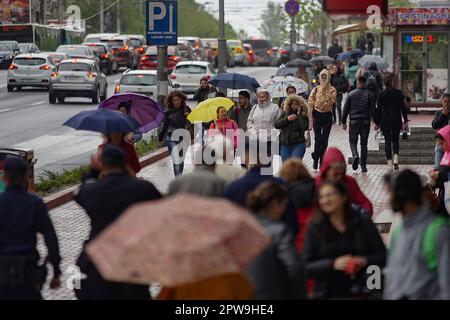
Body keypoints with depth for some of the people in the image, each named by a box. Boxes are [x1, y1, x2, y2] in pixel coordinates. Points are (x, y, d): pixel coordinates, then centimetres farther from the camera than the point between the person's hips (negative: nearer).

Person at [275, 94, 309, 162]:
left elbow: (304, 127, -17)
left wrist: (299, 115, -14)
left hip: (298, 145, -4)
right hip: (285, 145, 4)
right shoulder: (285, 113, 8)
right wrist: (287, 119, -12)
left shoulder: (303, 115, -1)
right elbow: (276, 124, 0)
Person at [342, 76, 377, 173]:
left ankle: (355, 155, -23)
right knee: (364, 143, 8)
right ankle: (363, 165, 7)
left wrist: (344, 122, 8)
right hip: (366, 121, 1)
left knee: (353, 141, 8)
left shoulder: (351, 94, -1)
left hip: (354, 121, -1)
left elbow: (346, 109, 1)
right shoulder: (369, 94, 0)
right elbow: (373, 109, -1)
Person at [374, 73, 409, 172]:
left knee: (387, 141, 6)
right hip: (396, 120, 1)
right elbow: (403, 108, -1)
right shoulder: (398, 93, -4)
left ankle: (389, 163, 2)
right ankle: (395, 159, -6)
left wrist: (377, 123, 7)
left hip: (385, 121, 0)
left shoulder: (382, 94, -5)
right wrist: (405, 121, 6)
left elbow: (378, 109, -1)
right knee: (396, 140, 14)